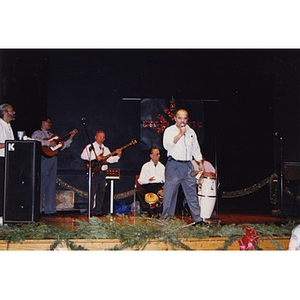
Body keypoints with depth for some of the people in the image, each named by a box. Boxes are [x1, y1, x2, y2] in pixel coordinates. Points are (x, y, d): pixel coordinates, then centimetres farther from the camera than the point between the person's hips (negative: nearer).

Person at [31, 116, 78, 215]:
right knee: (41, 183, -9)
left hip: (53, 159, 7)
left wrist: (71, 138, 14)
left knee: (51, 184, 6)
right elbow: (34, 141, -19)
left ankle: (50, 209, 10)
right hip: (44, 159, -7)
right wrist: (48, 143, -20)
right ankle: (37, 209, -5)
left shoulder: (52, 135, 26)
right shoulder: (38, 133, 4)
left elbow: (61, 146, 21)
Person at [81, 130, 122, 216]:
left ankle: (98, 211, 12)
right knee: (93, 192, -7)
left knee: (101, 192, 6)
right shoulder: (90, 147, 1)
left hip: (102, 173, 6)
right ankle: (91, 211, -3)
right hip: (94, 173, -6)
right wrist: (95, 158, -18)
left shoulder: (105, 149, 20)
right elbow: (83, 156, -15)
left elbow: (110, 159, 9)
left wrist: (118, 156, -7)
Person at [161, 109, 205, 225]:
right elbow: (167, 145, -15)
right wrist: (180, 134, -15)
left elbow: (196, 149, 23)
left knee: (192, 192, 4)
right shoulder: (169, 130, 2)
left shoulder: (191, 132, 16)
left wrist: (200, 163, 16)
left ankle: (197, 219, 6)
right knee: (170, 192, -2)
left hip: (188, 165, 4)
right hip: (173, 165, -4)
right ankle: (166, 219, 6)